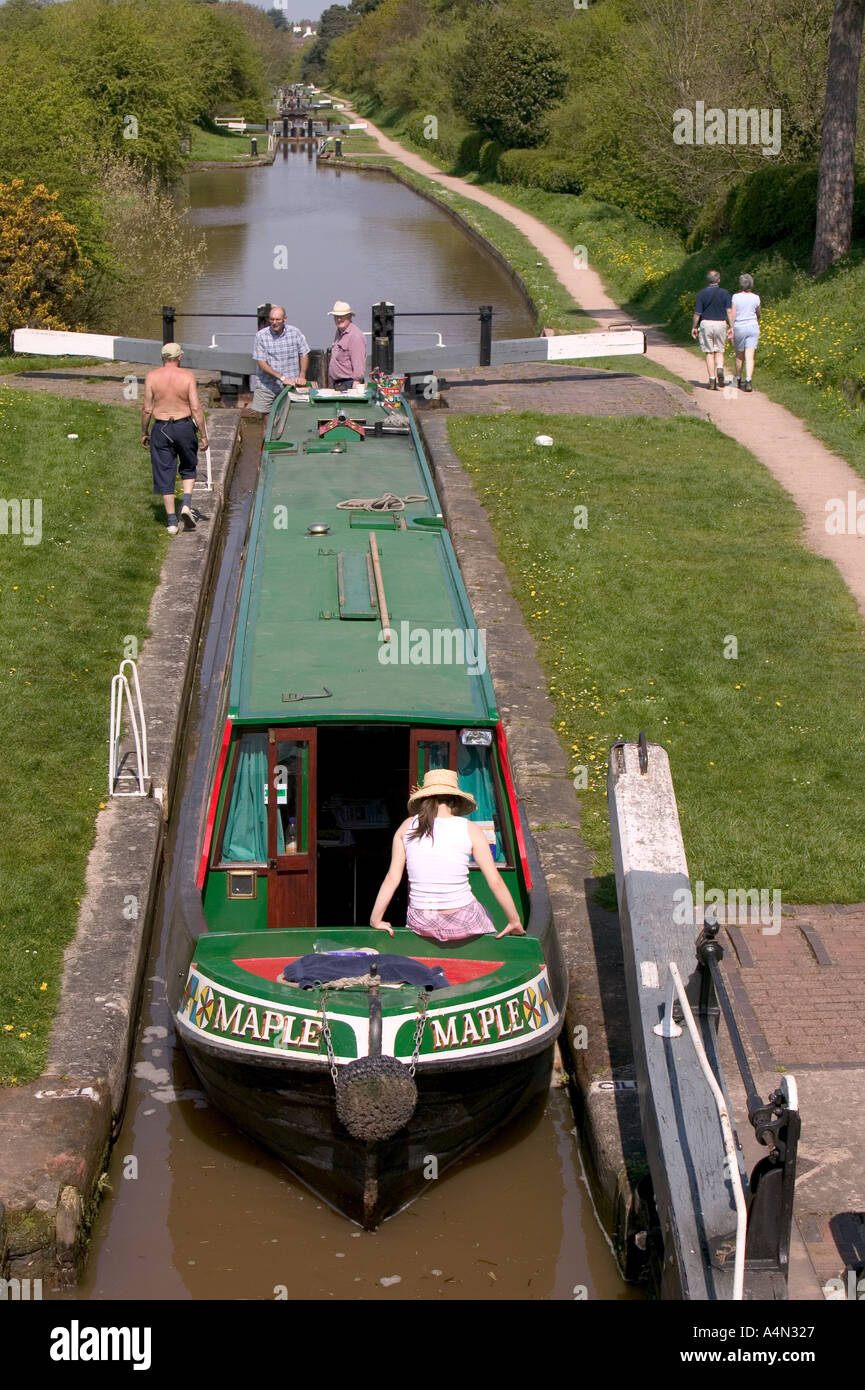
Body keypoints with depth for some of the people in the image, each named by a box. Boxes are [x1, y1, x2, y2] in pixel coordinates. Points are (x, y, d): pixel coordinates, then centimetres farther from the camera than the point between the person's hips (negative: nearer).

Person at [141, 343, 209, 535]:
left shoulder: (152, 376, -3)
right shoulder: (188, 376, -6)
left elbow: (147, 409, -2)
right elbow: (196, 408, -9)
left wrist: (144, 432, 12)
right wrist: (203, 435, -3)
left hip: (161, 428, 1)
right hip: (184, 426, 0)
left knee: (164, 474, 7)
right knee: (188, 468, 20)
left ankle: (171, 522, 7)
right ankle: (187, 503, -2)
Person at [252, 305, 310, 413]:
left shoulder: (295, 332, 0)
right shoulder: (261, 336, -7)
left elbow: (304, 355, 9)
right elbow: (262, 364, -10)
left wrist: (302, 376, -6)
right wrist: (282, 378, -19)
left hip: (290, 385, 0)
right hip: (266, 386, 0)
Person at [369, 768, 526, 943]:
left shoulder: (407, 826, 0)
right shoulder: (470, 829, -6)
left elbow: (392, 878, -3)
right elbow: (496, 882, -7)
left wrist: (376, 920, 6)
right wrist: (514, 922, 4)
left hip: (420, 924, 2)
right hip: (462, 924, -2)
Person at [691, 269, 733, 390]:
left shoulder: (702, 293, -3)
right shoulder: (724, 293, 0)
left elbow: (697, 313, -3)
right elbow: (729, 311, -5)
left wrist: (694, 327, 9)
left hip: (706, 323, -1)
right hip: (721, 324, 1)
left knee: (709, 353, 4)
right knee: (719, 352, 13)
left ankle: (712, 381, 1)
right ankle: (720, 369, -17)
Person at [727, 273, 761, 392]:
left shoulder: (736, 297, -6)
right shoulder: (755, 298, -1)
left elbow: (732, 313, -12)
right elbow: (758, 314, 13)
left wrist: (731, 328, -7)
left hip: (739, 328, 0)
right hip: (753, 327, 0)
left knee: (739, 356, 17)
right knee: (750, 357, -6)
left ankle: (738, 379, 31)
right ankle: (748, 381, -20)